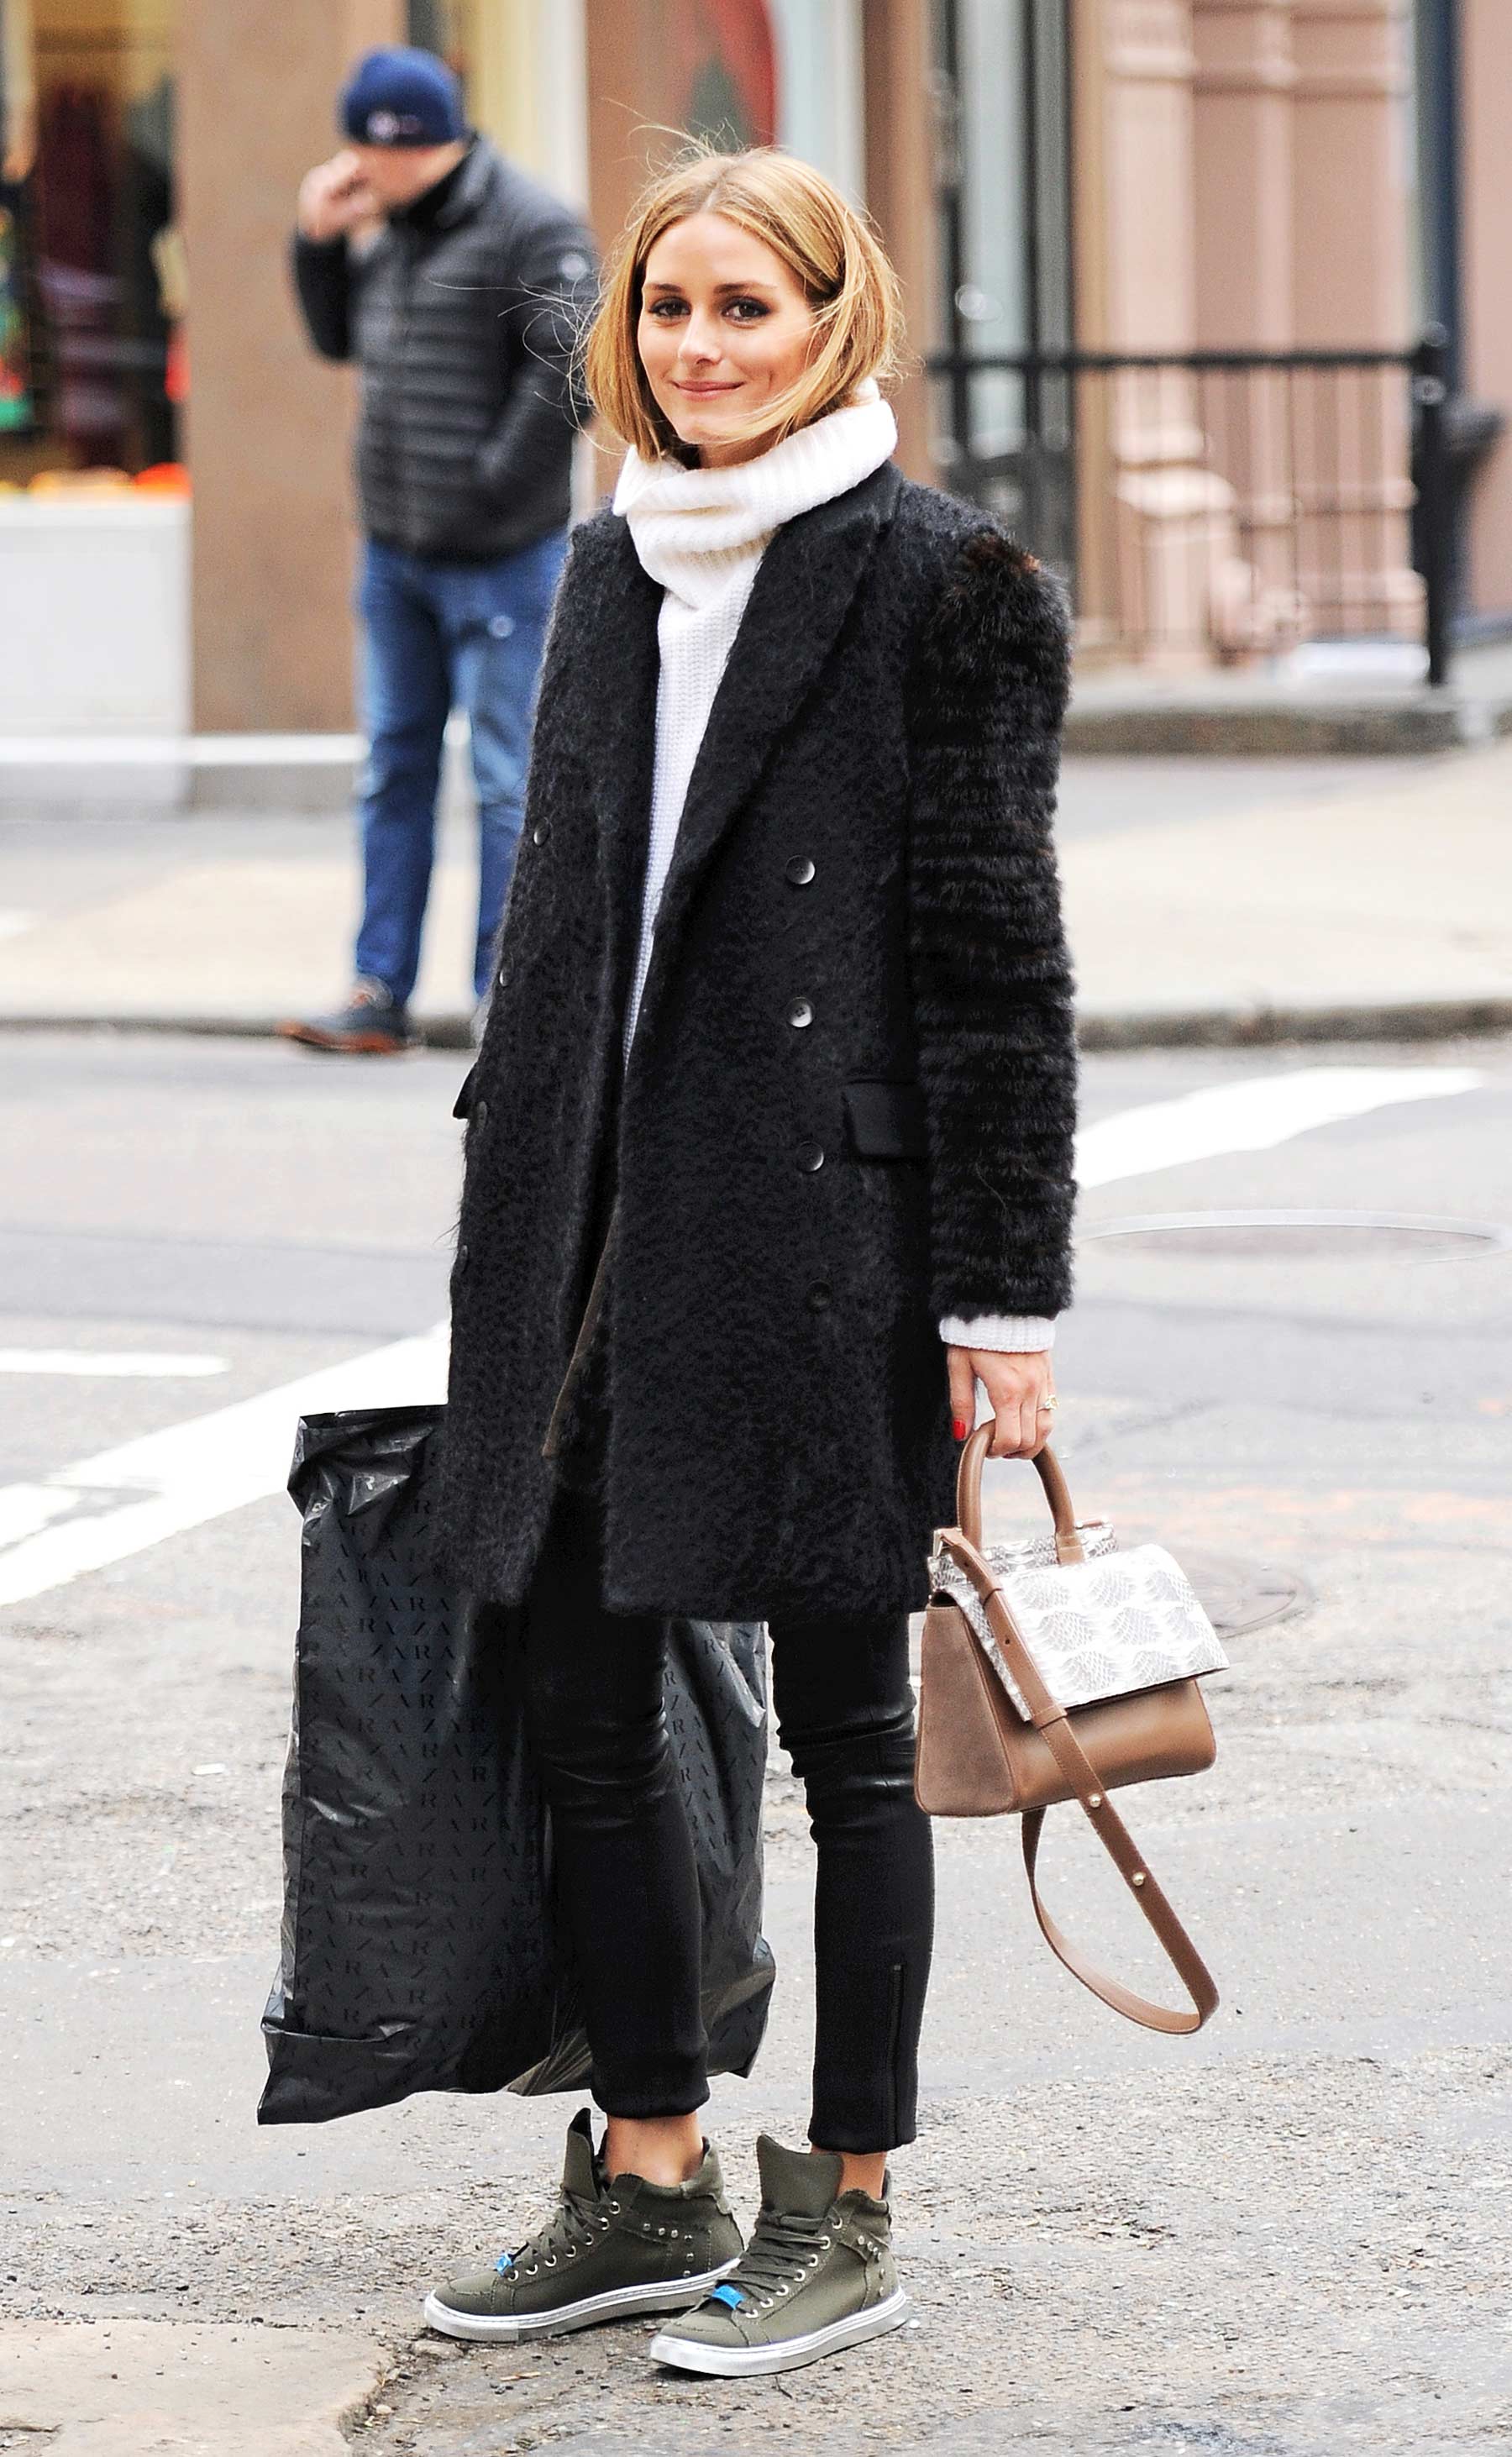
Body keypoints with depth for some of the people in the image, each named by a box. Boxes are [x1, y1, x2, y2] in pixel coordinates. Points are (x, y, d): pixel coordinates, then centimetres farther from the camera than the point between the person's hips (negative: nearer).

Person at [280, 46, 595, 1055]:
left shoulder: (534, 231, -14)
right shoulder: (390, 229, 11)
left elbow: (567, 377, -19)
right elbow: (339, 338, 24)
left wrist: (489, 488, -18)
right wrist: (321, 244, 8)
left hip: (499, 560, -8)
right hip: (395, 551, 8)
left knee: (506, 781, -2)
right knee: (396, 768, 10)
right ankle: (382, 994, 15)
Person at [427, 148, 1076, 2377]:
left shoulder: (941, 583, -7)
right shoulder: (616, 570, 13)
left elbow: (995, 956, -8)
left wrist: (1006, 1292, -11)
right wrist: (515, 1233, 17)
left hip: (828, 1220, -7)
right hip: (598, 1218, 7)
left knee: (846, 1728, 3)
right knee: (584, 1703, 9)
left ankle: (851, 2213, 13)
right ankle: (651, 2185, 22)